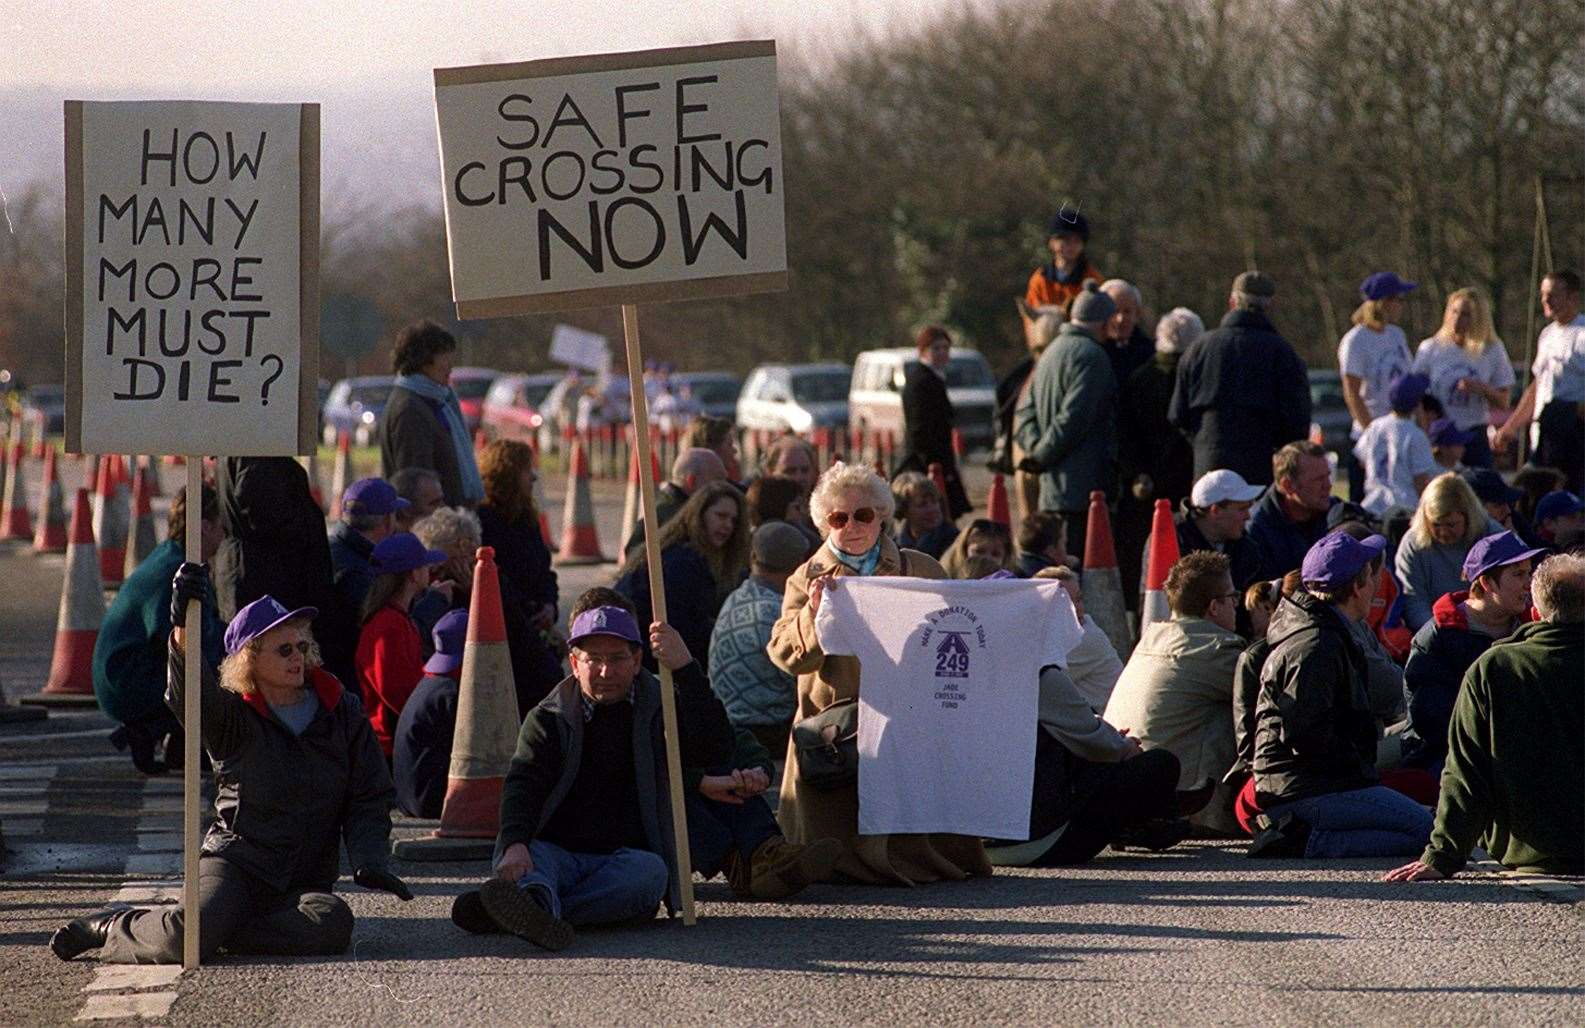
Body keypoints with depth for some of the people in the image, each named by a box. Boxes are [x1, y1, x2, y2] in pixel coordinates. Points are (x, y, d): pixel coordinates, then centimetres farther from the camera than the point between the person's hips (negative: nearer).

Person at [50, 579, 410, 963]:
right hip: (237, 862, -3)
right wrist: (183, 627, -43)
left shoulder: (343, 712, 8)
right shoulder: (233, 718, -1)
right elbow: (189, 694, -24)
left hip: (305, 881, 3)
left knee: (332, 923, -34)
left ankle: (211, 931, -15)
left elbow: (370, 798, 10)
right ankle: (113, 929, 2)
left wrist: (368, 860, -9)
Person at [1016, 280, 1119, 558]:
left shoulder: (1052, 351, 19)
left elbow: (1027, 412, 20)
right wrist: (1042, 454, -8)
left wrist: (1035, 446, 4)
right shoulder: (1091, 355, -12)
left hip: (1053, 489, 9)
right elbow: (1074, 417, -17)